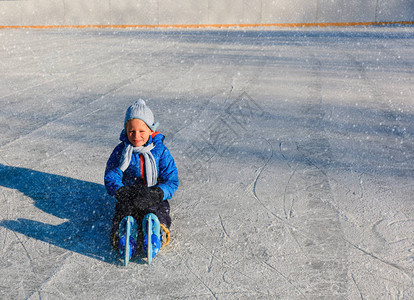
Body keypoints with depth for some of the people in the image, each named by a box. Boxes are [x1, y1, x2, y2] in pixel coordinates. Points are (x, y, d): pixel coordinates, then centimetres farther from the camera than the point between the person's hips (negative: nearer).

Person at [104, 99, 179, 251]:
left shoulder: (161, 150, -3)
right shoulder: (120, 151, 1)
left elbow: (171, 181, -5)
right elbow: (111, 178, -1)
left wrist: (155, 194, -25)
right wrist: (122, 192, -23)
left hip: (155, 198, 0)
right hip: (128, 198, 1)